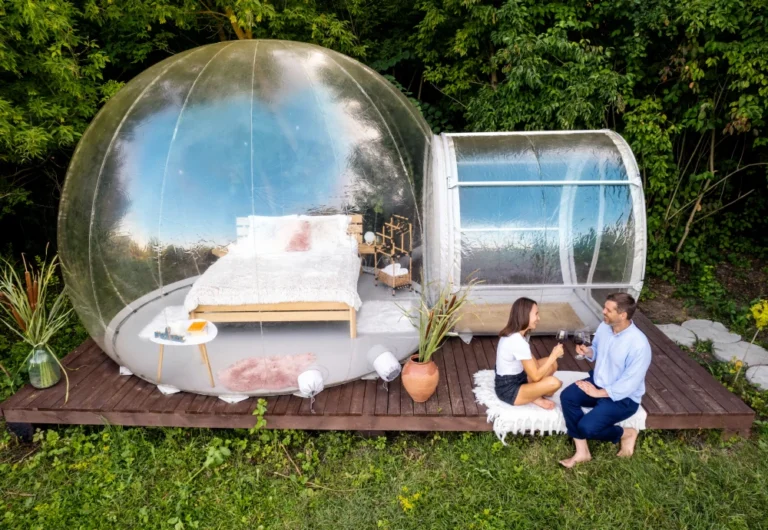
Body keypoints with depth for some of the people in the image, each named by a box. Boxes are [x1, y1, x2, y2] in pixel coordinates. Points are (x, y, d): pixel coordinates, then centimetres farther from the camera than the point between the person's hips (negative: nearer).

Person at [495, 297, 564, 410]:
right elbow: (536, 377, -23)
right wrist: (554, 355, -15)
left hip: (516, 379, 10)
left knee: (552, 364, 8)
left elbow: (533, 362, 11)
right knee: (554, 382, -24)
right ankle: (536, 397, 7)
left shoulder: (514, 334, 1)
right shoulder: (518, 342, -29)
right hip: (508, 390, -9)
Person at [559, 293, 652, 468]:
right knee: (567, 396, -19)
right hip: (598, 382, 7)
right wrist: (588, 352, -10)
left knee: (586, 427, -22)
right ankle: (582, 452, -9)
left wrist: (599, 393, -23)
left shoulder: (639, 344, -28)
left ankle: (626, 434, 10)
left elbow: (630, 383, -26)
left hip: (623, 397, -7)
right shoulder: (604, 327, -5)